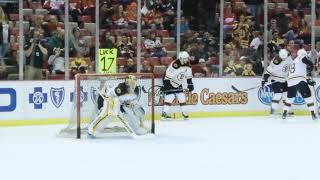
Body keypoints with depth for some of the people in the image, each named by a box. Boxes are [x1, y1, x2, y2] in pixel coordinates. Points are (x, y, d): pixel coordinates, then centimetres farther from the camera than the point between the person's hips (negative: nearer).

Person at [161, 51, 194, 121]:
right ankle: (165, 114, -15)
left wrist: (190, 84, 7)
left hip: (179, 85, 7)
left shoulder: (188, 66, -4)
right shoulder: (174, 65, -28)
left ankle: (185, 114, 10)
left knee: (182, 99, 2)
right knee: (169, 99, -15)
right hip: (171, 84, -7)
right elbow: (167, 75, -26)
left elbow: (188, 76, 11)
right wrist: (165, 86, -26)